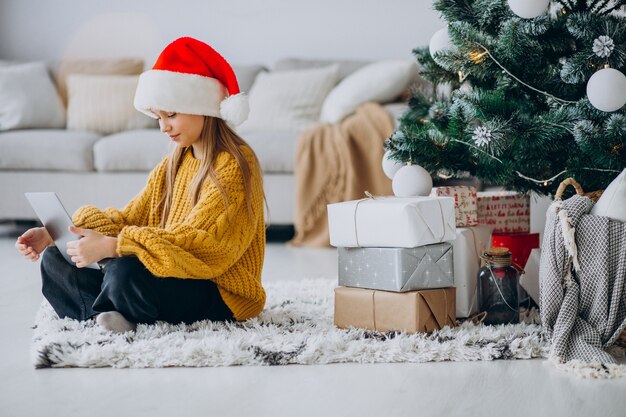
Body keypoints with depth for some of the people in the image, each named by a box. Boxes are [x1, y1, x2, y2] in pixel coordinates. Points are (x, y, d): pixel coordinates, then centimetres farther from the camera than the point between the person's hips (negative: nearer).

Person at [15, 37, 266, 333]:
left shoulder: (234, 165, -13)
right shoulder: (175, 164, 14)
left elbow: (196, 244, -24)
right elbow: (127, 220, 8)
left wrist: (111, 246, -29)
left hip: (223, 296, -8)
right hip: (175, 279, 8)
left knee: (126, 272, -35)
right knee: (55, 261, -1)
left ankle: (102, 313, -5)